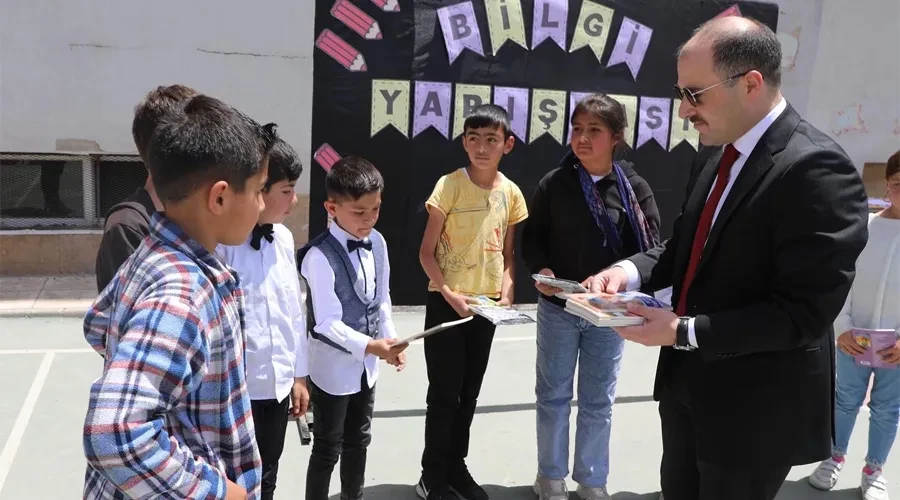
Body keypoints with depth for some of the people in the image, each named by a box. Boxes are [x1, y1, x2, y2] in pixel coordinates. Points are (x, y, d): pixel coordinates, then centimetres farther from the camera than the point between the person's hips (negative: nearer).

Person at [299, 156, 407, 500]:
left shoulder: (377, 243, -3)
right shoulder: (320, 256, -24)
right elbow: (327, 323, -26)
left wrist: (390, 339, 4)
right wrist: (370, 346, -34)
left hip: (366, 365, 7)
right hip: (333, 368, -7)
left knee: (358, 441, 24)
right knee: (327, 449, 10)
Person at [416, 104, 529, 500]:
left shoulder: (511, 193, 1)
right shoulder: (449, 185, -12)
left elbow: (507, 253, 10)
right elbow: (427, 252, -9)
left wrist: (506, 292, -5)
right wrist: (449, 294, -19)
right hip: (445, 303, -4)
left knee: (469, 392, 15)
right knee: (444, 393, 2)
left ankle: (456, 466, 32)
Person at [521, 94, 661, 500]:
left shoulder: (635, 188, -6)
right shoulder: (554, 184, -7)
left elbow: (651, 250, -5)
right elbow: (532, 238, 1)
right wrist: (541, 270, -18)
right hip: (558, 309, 0)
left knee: (598, 401, 14)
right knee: (553, 396, 13)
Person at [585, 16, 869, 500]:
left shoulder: (817, 169, -24)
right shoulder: (716, 160, 4)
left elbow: (805, 313, -27)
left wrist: (684, 331, -26)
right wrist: (630, 270, -7)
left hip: (754, 404, -8)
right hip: (689, 383, 8)